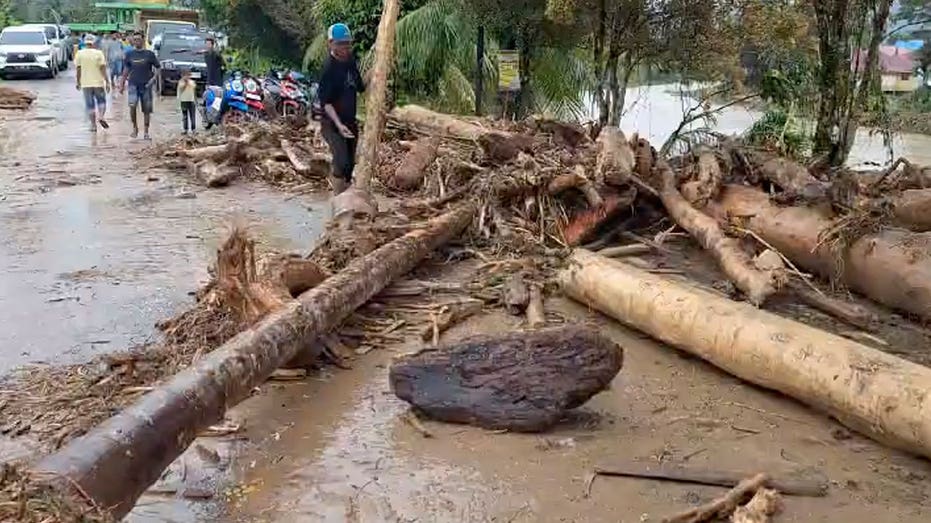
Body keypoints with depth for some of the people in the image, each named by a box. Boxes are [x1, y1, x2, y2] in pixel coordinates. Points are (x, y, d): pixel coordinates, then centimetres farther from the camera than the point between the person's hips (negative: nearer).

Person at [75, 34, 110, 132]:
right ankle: (101, 117, -11)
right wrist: (107, 82, -7)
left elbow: (78, 69, 2)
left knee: (89, 104, 6)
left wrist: (78, 82, 11)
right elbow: (103, 69, -9)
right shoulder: (98, 53, -5)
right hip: (98, 82, -1)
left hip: (86, 83, 1)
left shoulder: (79, 54, 0)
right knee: (101, 101, 14)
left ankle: (93, 125, 6)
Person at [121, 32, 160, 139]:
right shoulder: (130, 54, 8)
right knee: (132, 106, -17)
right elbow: (126, 69, 15)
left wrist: (154, 77, -12)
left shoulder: (149, 54, 1)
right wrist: (122, 84, 15)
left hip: (146, 85, -1)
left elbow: (158, 67, 4)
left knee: (147, 110, 2)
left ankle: (146, 132, 12)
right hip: (133, 84, 1)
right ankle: (135, 128, 0)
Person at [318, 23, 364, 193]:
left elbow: (360, 87, 18)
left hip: (350, 121, 8)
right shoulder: (329, 67, -19)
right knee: (341, 162, -20)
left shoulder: (351, 60, 4)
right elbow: (325, 102, -22)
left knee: (350, 163, 14)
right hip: (333, 123, -8)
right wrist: (338, 124, -33)